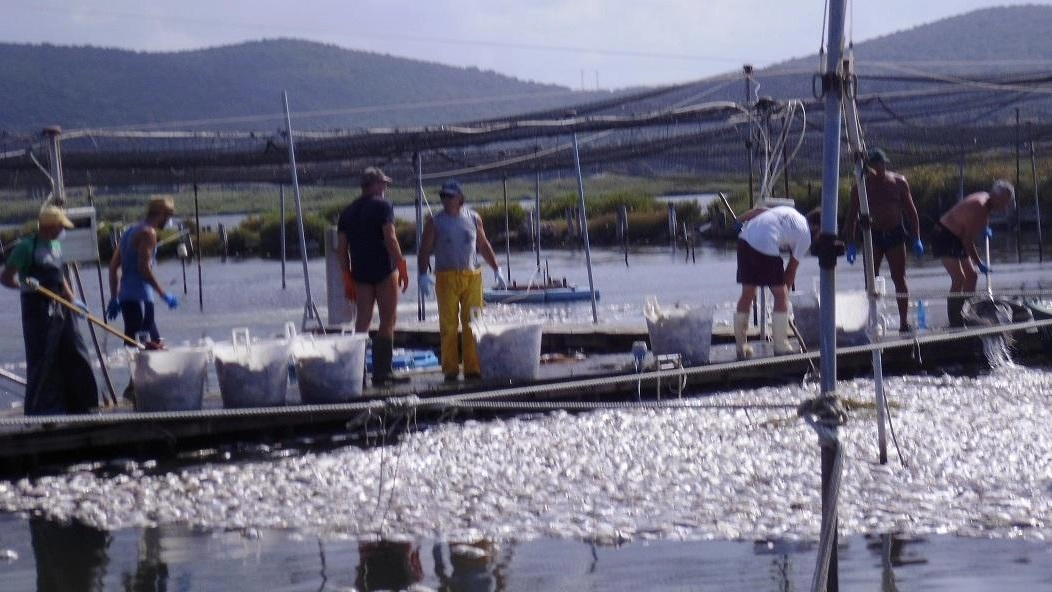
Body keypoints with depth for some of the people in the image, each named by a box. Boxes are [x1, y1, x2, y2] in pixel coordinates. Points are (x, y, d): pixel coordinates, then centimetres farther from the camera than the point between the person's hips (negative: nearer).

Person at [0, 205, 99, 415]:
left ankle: (77, 405, 21)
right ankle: (38, 410, 3)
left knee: (75, 355, 10)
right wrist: (22, 285, -30)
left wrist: (73, 300, 18)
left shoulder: (55, 246, 12)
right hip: (38, 311, -8)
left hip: (59, 309, 8)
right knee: (42, 361, -6)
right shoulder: (26, 247, -12)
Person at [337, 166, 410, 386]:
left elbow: (341, 248, 11)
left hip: (360, 273, 5)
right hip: (384, 270, -5)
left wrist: (347, 278, 14)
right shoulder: (382, 206, -5)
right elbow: (390, 239, -13)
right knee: (388, 321, -1)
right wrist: (402, 267, -9)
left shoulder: (348, 212, 13)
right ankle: (382, 372, -5)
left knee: (362, 322, 7)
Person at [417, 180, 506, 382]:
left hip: (472, 276, 2)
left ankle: (473, 368, 4)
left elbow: (484, 246, 19)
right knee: (448, 326, -3)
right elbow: (424, 251, 1)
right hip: (446, 278, -2)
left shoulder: (473, 219, 10)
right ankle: (450, 370, 1)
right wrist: (423, 275, -11)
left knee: (473, 324, -1)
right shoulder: (434, 222, 4)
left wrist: (496, 269, 17)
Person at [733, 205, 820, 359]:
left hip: (746, 237, 7)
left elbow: (758, 210, 18)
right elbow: (791, 270, 12)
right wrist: (785, 289, 22)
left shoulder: (789, 212, 27)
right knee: (781, 296, 8)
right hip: (766, 247, -7)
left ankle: (740, 346, 22)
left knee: (747, 294, 15)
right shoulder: (805, 236, 9)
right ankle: (781, 347, 11)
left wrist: (739, 220, 17)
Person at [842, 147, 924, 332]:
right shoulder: (861, 186, -1)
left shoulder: (898, 182, 2)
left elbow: (911, 211, 7)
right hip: (873, 236, -1)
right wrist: (850, 244, -5)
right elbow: (851, 216, 2)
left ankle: (904, 322, 4)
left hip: (895, 235, 1)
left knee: (899, 279, 1)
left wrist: (916, 239, 1)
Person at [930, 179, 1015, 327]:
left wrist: (985, 229, 14)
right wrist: (979, 263, -21)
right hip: (945, 237, -11)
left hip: (956, 237, 11)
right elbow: (968, 241, -27)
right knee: (959, 279, -18)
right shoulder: (979, 207, -28)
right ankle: (954, 323, -21)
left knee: (971, 276, 13)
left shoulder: (985, 199, 2)